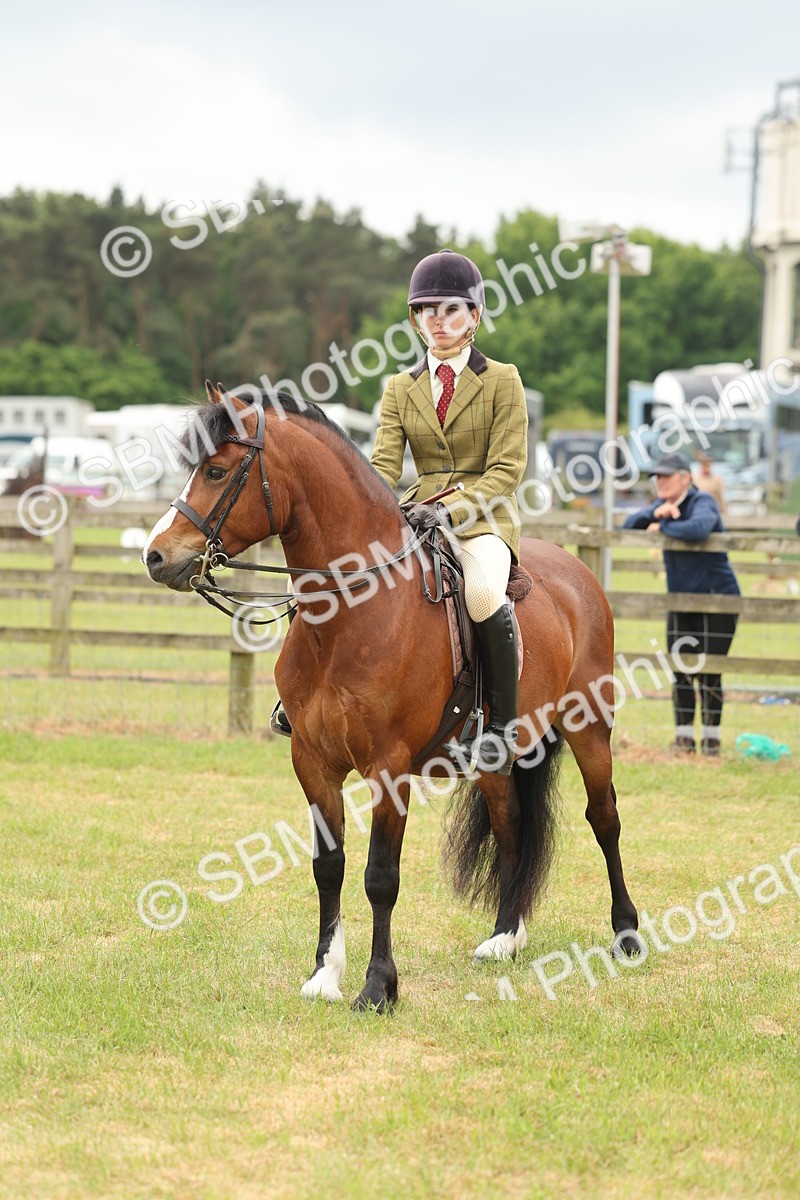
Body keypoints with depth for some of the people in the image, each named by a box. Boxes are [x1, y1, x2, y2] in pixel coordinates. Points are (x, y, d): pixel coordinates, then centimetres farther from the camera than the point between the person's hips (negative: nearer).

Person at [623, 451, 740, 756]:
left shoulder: (702, 502, -15)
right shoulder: (663, 503, 8)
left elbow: (699, 528, -37)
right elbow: (629, 525, 2)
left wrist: (661, 528, -23)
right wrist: (655, 514, -17)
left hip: (716, 599, -7)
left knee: (709, 672, -6)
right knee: (681, 671, 4)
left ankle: (711, 738, 3)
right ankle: (684, 737, 12)